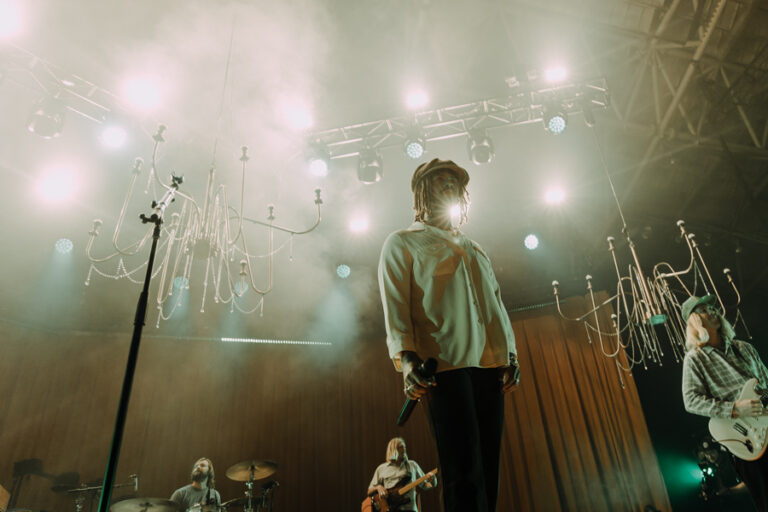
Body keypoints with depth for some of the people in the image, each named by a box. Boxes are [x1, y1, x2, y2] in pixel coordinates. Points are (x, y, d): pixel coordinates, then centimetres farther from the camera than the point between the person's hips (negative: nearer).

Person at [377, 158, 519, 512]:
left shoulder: (474, 249, 28)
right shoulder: (402, 243, 9)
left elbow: (497, 303, 24)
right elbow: (395, 306, -3)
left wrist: (511, 354, 11)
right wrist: (405, 359, -16)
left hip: (490, 365, 6)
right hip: (445, 365, -6)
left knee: (487, 470, 6)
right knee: (464, 473, -8)